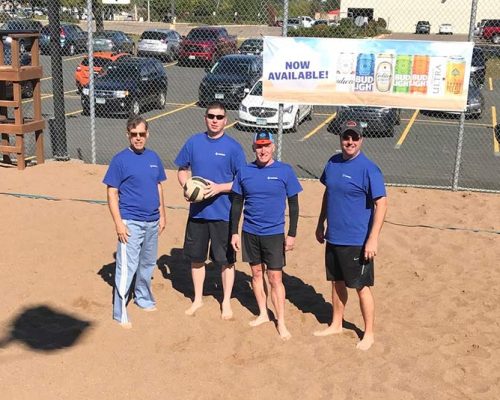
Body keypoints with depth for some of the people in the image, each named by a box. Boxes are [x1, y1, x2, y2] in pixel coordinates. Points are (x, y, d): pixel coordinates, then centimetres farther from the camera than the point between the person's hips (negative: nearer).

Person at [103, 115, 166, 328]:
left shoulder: (153, 157, 7)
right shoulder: (120, 160, -9)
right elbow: (112, 193, -9)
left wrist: (162, 215, 13)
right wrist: (118, 223, -15)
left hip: (152, 222, 6)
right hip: (131, 223, -6)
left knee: (148, 263, 18)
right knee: (127, 267, -7)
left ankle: (143, 298, 38)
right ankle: (120, 312, 2)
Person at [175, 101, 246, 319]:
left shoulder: (233, 147, -8)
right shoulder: (194, 142, 2)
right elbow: (182, 169, 12)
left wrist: (219, 188, -20)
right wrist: (186, 186, -8)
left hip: (223, 213, -3)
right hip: (197, 211, 3)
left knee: (226, 259, 7)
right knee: (196, 257, 15)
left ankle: (226, 302, 26)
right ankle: (198, 299, 34)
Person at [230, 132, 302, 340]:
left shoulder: (285, 171, -6)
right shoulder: (244, 172, 1)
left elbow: (293, 205, -2)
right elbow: (237, 203, 7)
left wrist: (291, 234, -5)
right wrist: (234, 232, 5)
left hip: (274, 233, -3)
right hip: (250, 232, 3)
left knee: (275, 278, -1)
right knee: (256, 273, 14)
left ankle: (281, 322, 9)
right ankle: (263, 314, 30)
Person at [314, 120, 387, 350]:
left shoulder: (368, 168, -15)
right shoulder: (333, 163, 5)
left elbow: (381, 204, -17)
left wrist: (373, 239, -22)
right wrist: (321, 224, 19)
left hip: (357, 241, -6)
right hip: (333, 237, 6)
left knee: (361, 286, 4)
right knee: (337, 282, 19)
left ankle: (369, 333, 19)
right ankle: (336, 324, 36)